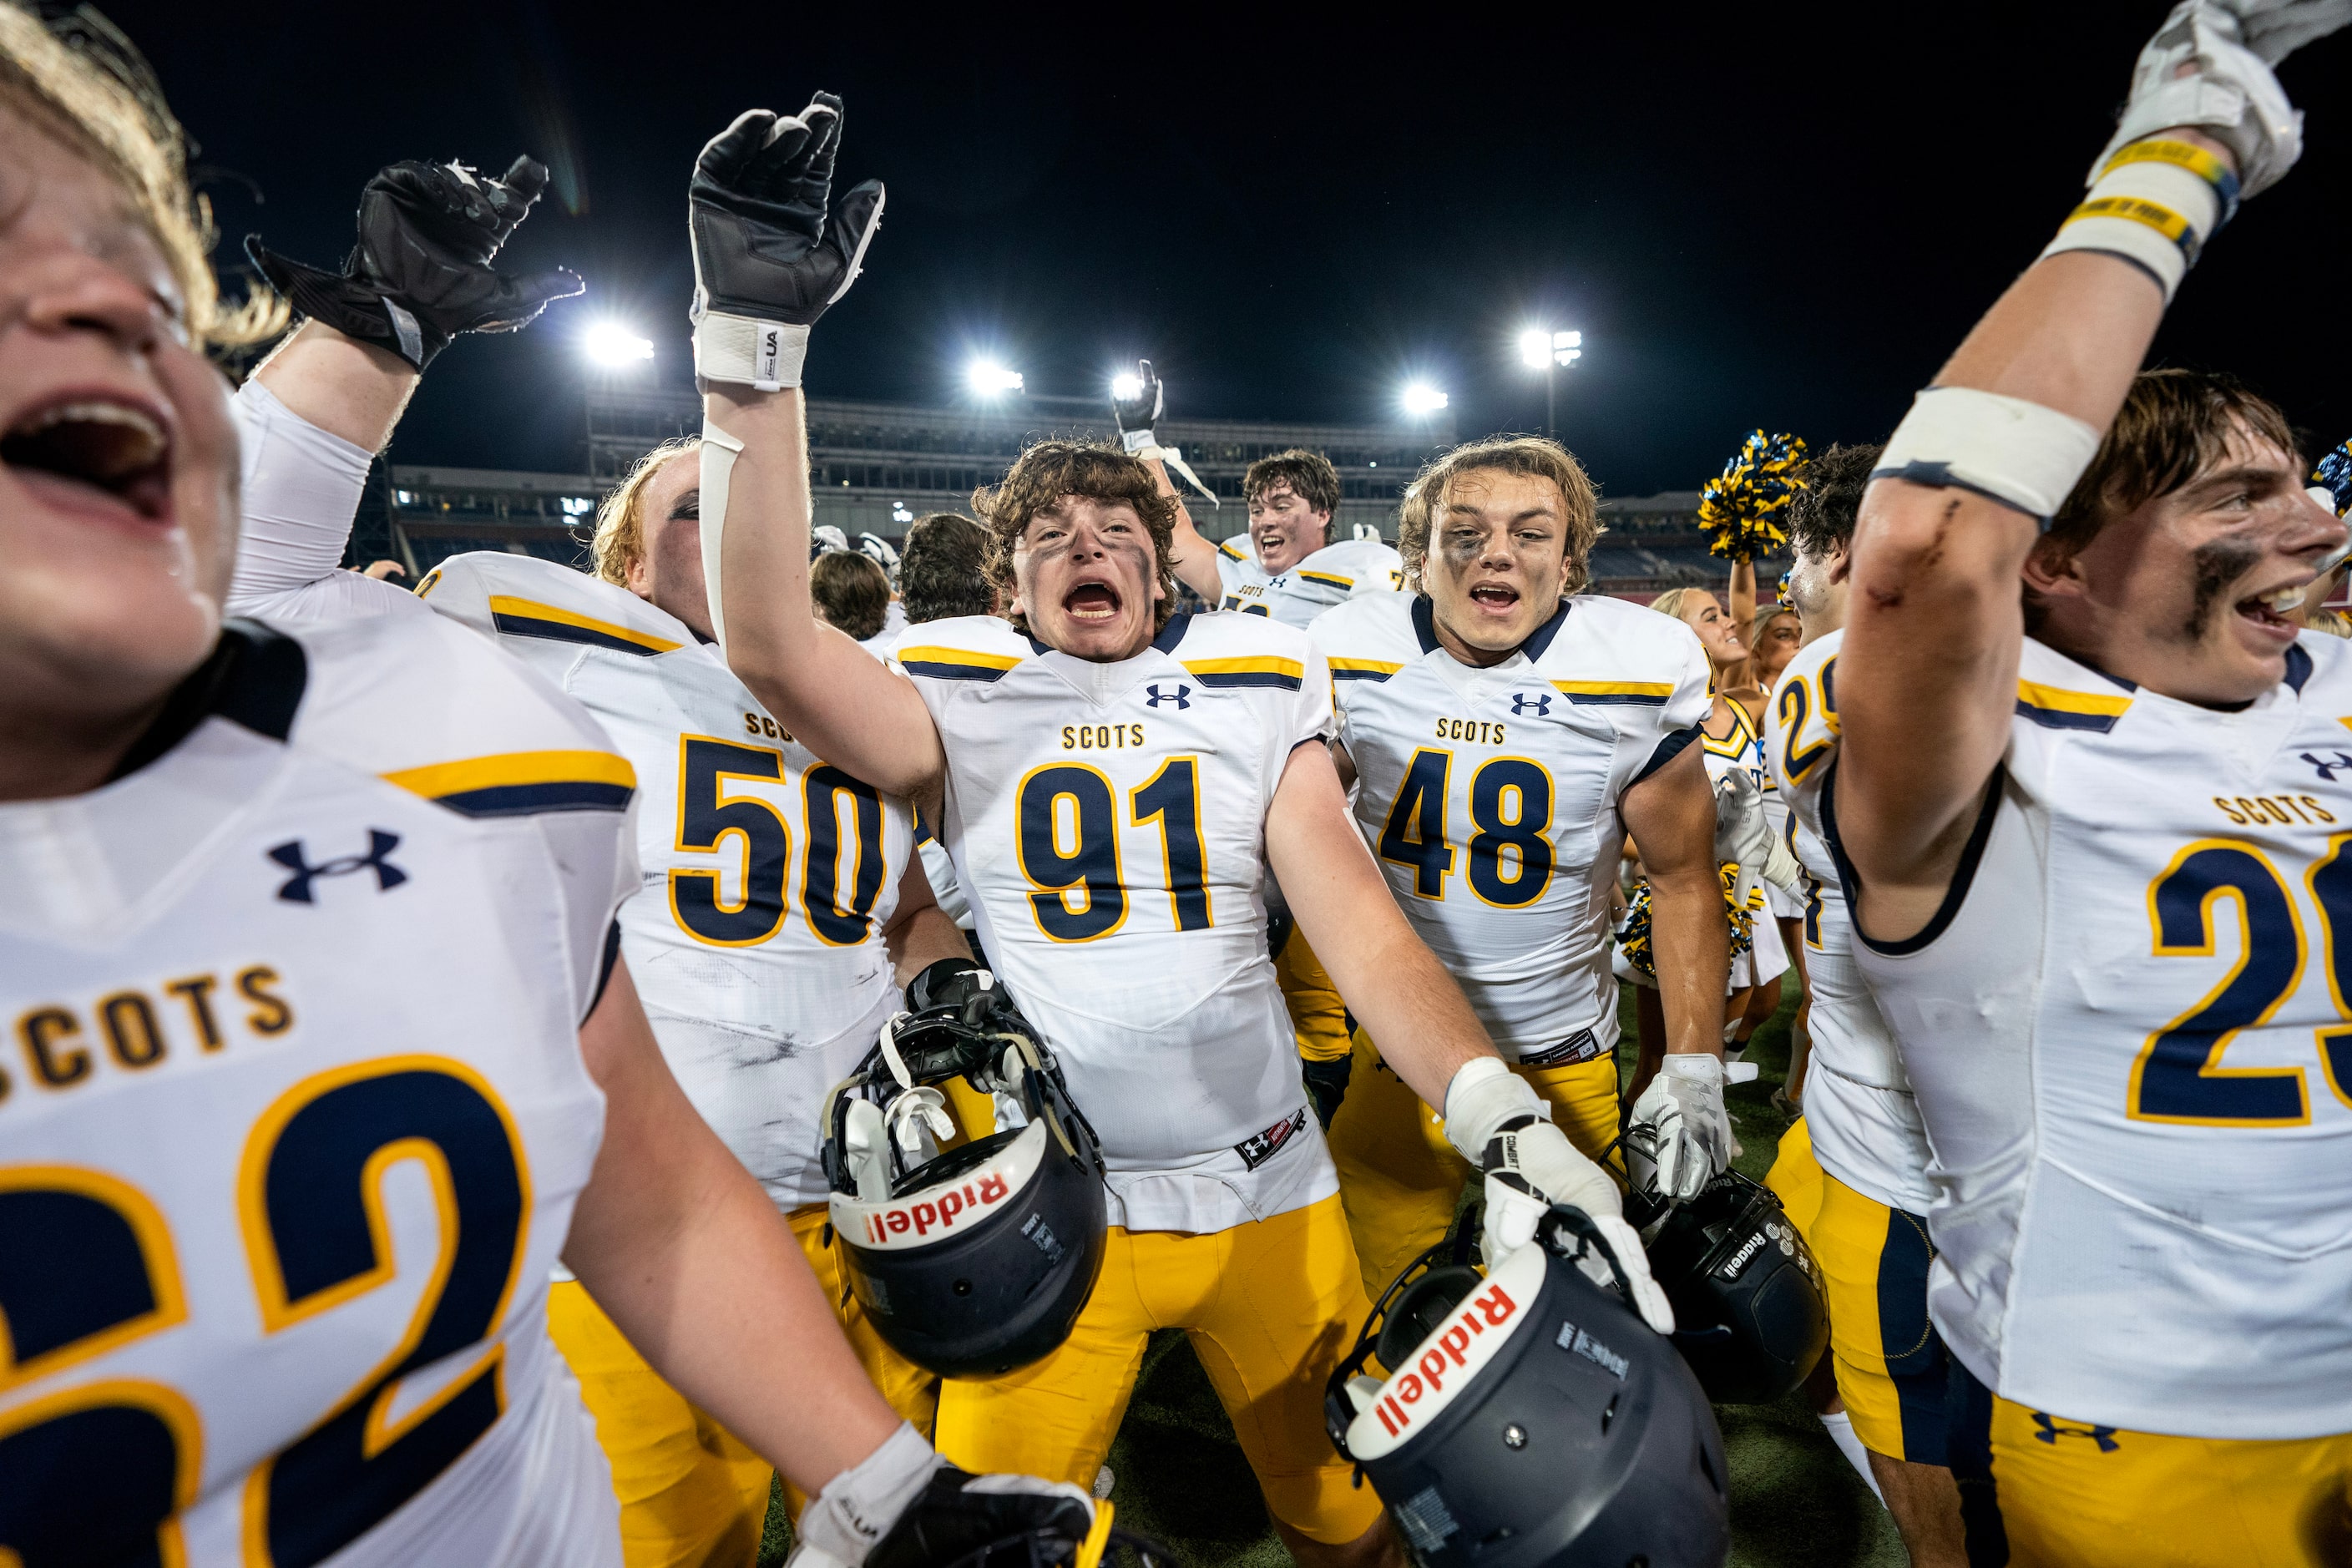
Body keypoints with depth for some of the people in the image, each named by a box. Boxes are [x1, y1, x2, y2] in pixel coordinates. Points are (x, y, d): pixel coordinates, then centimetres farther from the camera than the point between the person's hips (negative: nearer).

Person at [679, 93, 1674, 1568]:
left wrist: (1506, 1119, -20)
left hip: (1272, 1191, 2)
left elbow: (1362, 924, -7)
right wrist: (755, 342, -24)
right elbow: (772, 639, -20)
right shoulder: (964, 700, -2)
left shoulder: (1258, 688, 1)